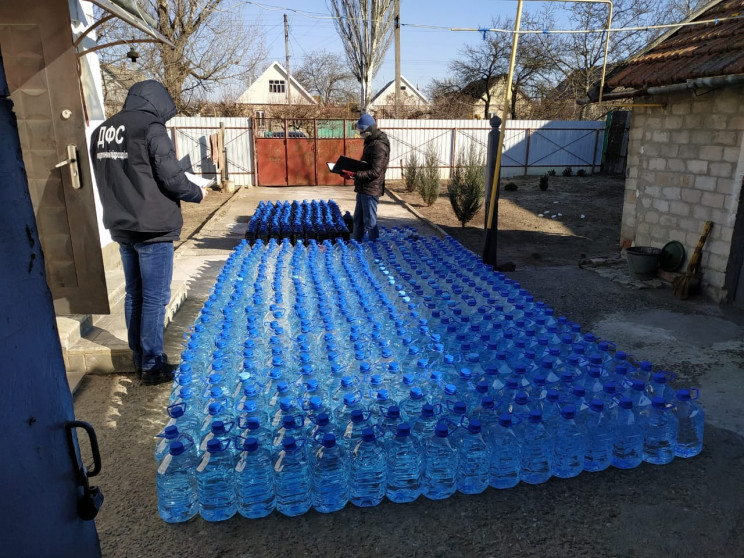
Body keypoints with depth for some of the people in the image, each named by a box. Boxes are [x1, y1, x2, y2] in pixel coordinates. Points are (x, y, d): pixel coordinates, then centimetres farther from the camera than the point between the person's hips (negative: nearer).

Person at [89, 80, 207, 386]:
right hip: (152, 228, -8)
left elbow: (108, 181, 15)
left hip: (122, 226, 8)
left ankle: (139, 360, 26)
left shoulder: (101, 132, 11)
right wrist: (197, 193, 0)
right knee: (154, 298, 0)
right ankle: (153, 365, 8)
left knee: (134, 294, 15)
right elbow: (172, 179, -17)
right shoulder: (151, 129, -13)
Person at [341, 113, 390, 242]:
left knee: (370, 222, -2)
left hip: (371, 189, -10)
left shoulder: (379, 146, -18)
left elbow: (374, 172, -24)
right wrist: (351, 169, 8)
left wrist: (354, 175, -29)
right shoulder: (371, 142, 13)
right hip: (363, 188, 10)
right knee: (358, 220, 19)